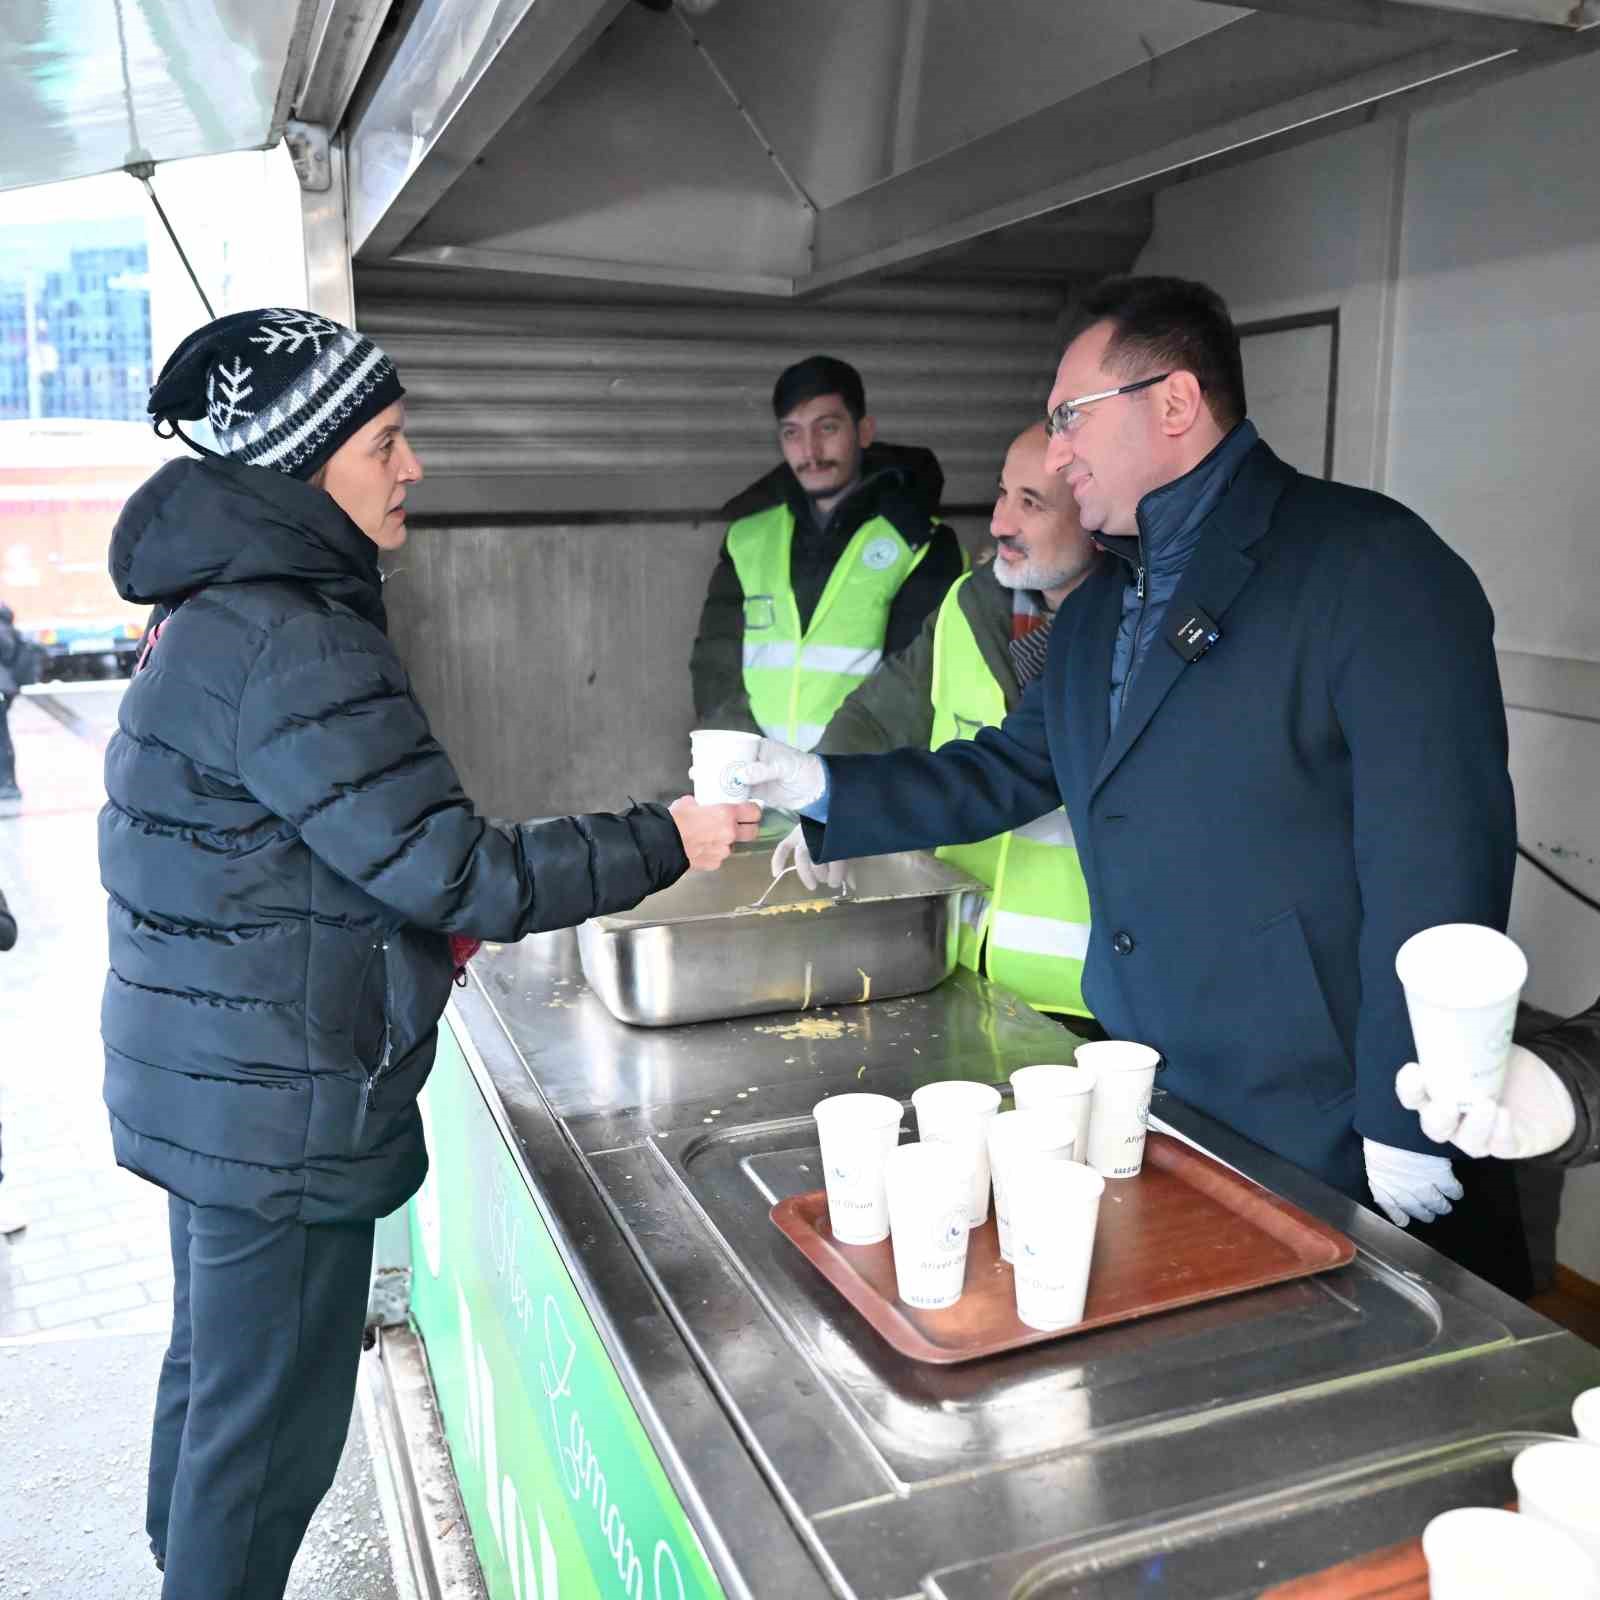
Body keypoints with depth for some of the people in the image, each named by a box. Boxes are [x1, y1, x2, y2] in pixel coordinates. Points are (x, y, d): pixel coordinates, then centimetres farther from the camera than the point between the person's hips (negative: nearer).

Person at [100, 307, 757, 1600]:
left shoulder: (222, 607, 9)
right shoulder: (289, 642, -24)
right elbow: (453, 868, -25)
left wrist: (417, 927, 14)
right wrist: (664, 844, -16)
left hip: (215, 1083, 11)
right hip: (278, 1105, -11)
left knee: (215, 1374, 26)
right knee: (274, 1414, 6)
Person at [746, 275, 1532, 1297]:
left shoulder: (1371, 561, -15)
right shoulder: (1097, 608, 12)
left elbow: (1439, 852, -19)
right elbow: (1009, 774, 14)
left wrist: (1409, 1122, -18)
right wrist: (821, 786, 3)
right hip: (1161, 1109, 7)